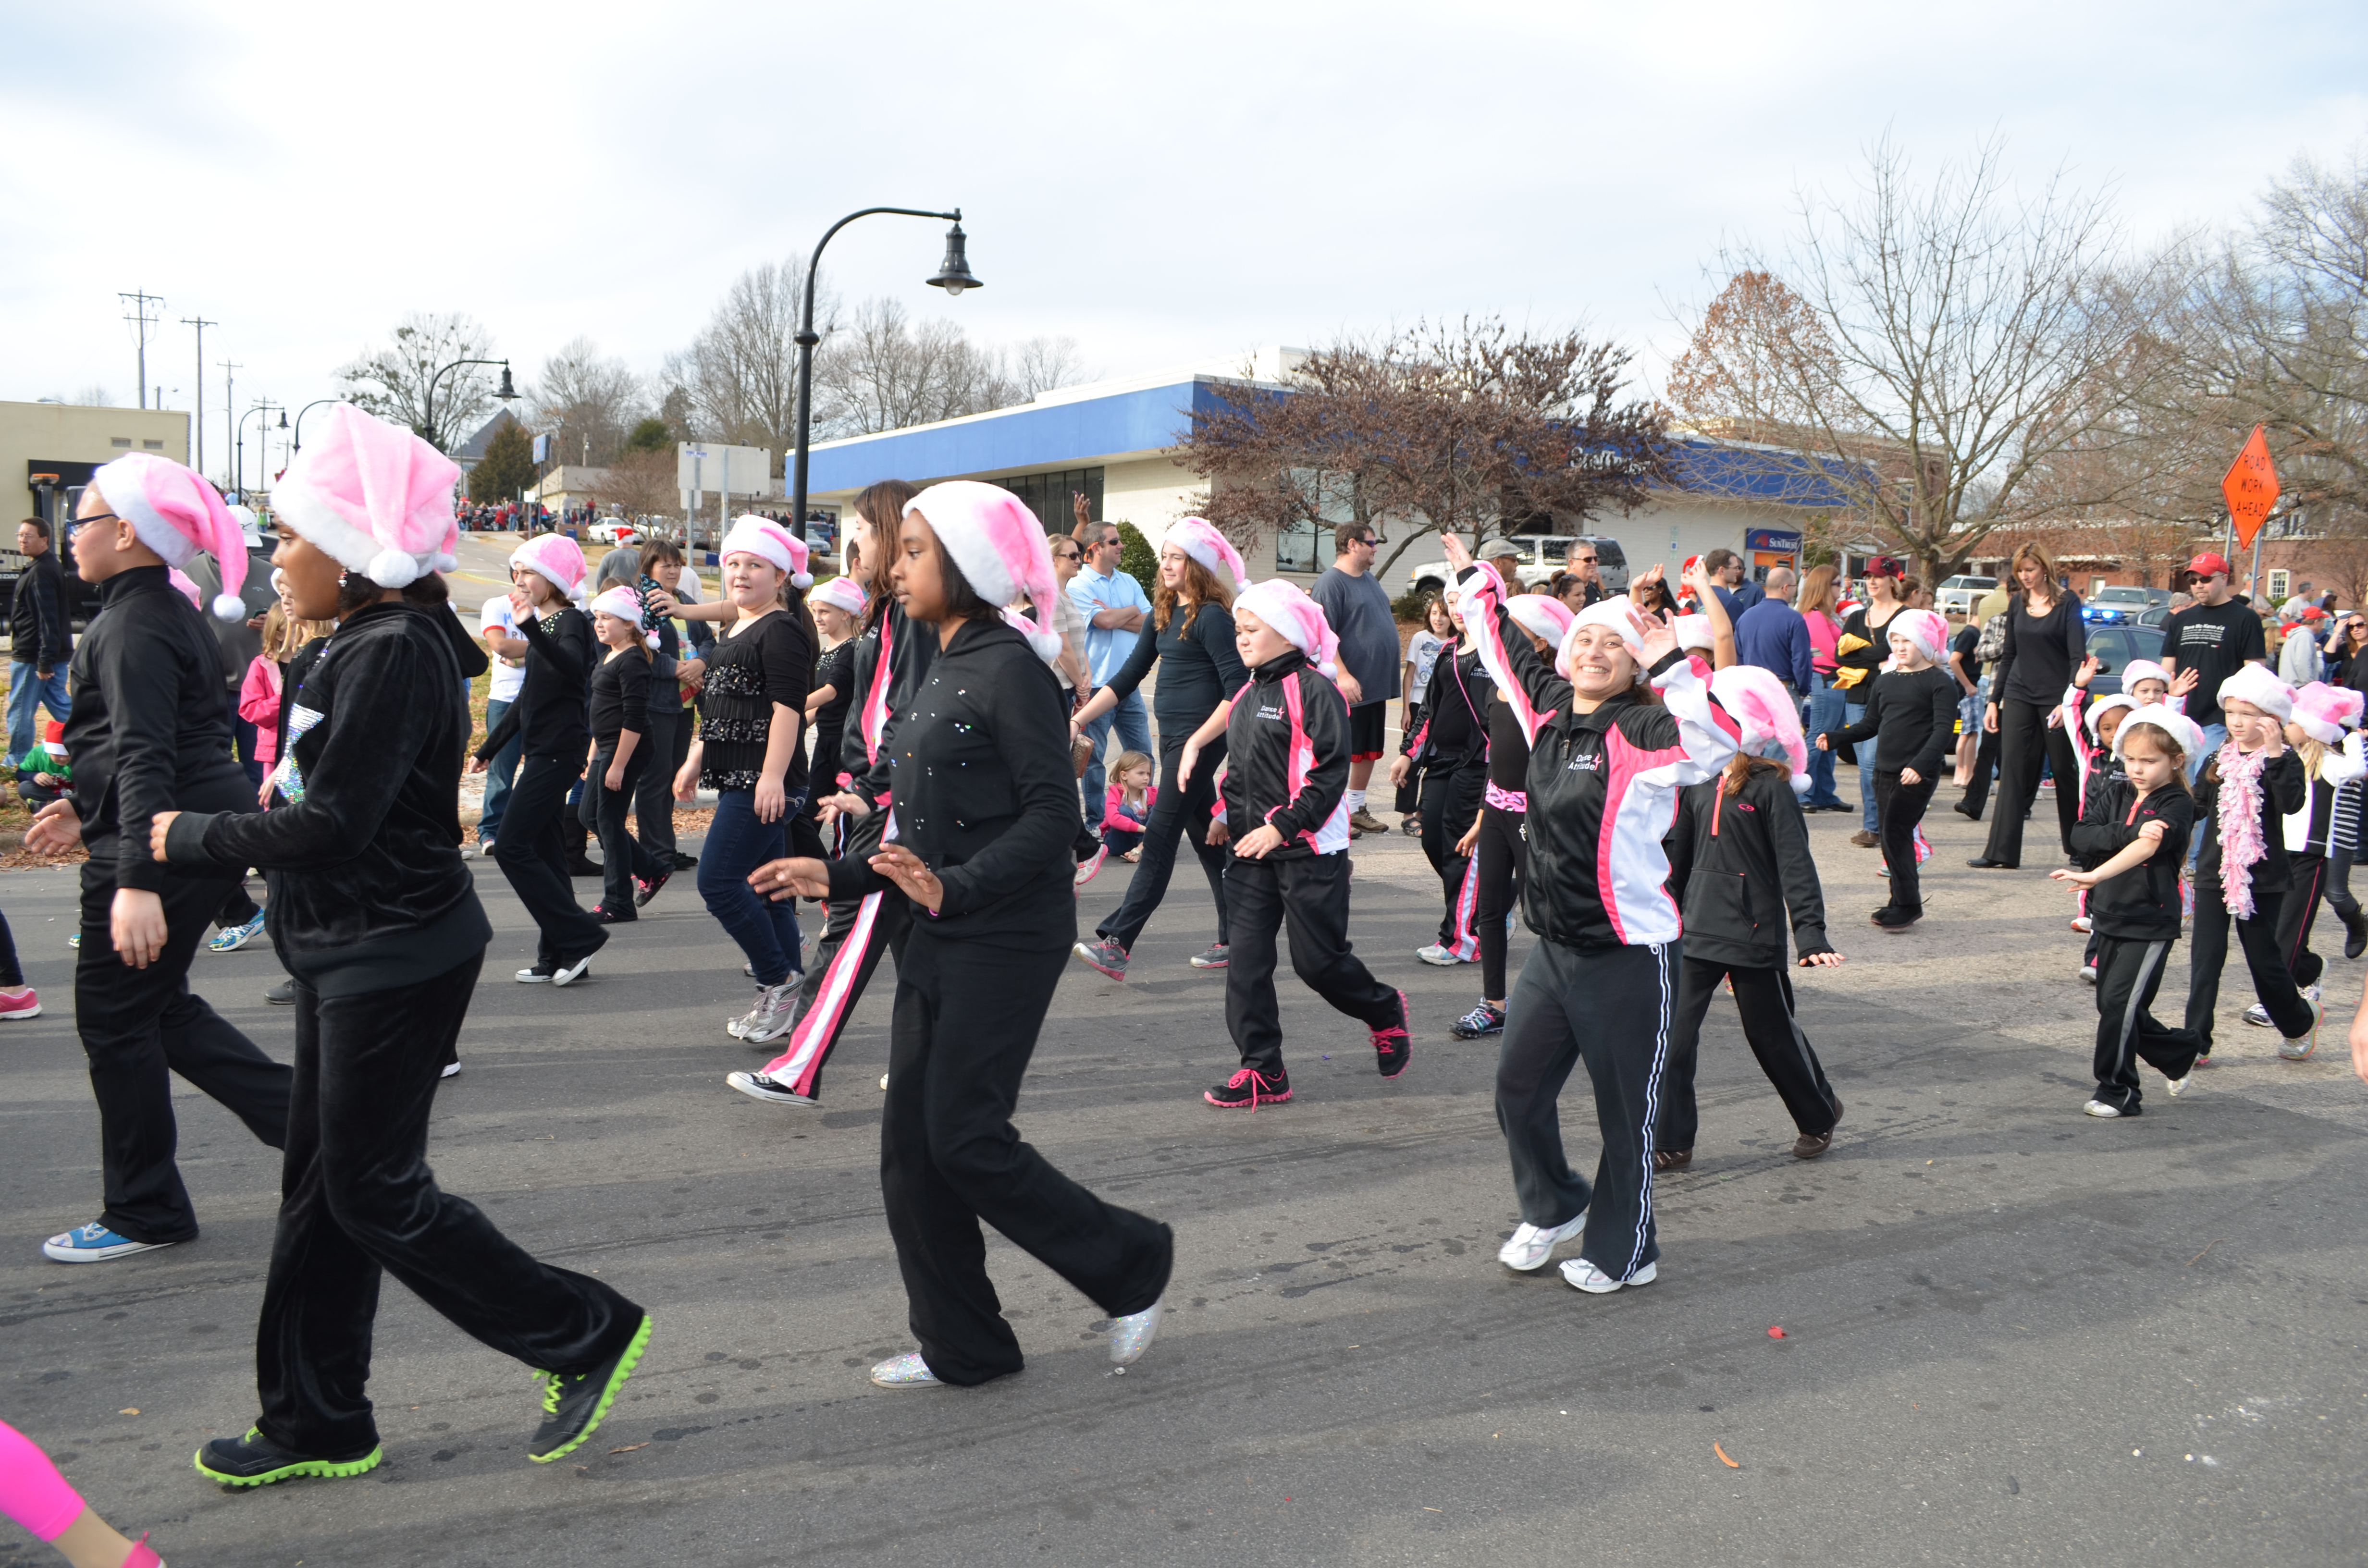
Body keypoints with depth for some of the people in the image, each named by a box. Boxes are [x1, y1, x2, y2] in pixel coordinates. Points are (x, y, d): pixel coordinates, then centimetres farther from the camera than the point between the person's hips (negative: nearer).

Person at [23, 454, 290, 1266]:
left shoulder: (132, 629, -18)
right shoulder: (173, 613, 13)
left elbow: (146, 758, -27)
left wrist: (136, 883, -33)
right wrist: (87, 808, 25)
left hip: (161, 849, -10)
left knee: (114, 1016, 4)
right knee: (158, 1005, 19)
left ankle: (144, 1213, 16)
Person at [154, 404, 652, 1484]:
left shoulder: (394, 651, -21)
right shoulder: (370, 642, 11)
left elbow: (331, 824, -24)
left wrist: (192, 839, -11)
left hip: (393, 957, -10)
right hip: (355, 949, 10)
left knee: (374, 1192, 0)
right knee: (320, 1185, 15)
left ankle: (586, 1333, 11)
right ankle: (315, 1423, 28)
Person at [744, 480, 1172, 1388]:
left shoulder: (1009, 667, -12)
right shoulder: (946, 668, 16)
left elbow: (1052, 816, -19)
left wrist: (955, 890, -29)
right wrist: (836, 877, 13)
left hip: (1006, 939, -9)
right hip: (941, 939, 9)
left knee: (964, 1138, -7)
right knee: (910, 1145, 8)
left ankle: (1130, 1264, 13)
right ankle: (961, 1347, 20)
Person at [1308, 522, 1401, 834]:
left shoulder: (1369, 578, 14)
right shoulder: (1331, 583, -13)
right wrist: (1343, 675, -26)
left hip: (1376, 684, 9)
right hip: (1350, 687, -9)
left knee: (1370, 750, 14)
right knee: (1343, 751, -2)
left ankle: (1356, 810, 25)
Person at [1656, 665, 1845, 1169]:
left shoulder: (1771, 787, -11)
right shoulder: (1695, 781, 6)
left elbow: (1795, 864, -13)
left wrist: (1810, 933, -19)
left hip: (1754, 933, -5)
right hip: (1696, 931, 5)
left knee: (1772, 1034, 11)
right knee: (1674, 1032, -3)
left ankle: (1820, 1114, 36)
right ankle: (1671, 1142, 5)